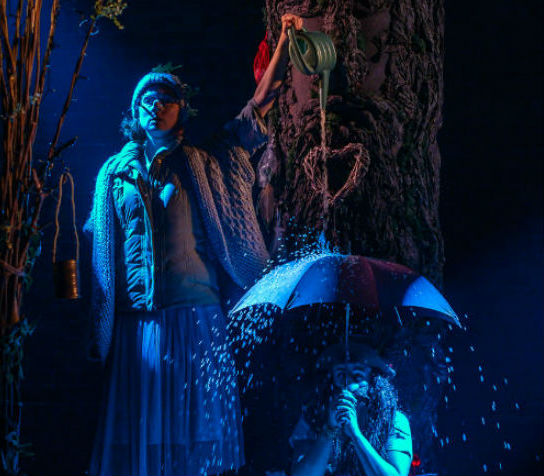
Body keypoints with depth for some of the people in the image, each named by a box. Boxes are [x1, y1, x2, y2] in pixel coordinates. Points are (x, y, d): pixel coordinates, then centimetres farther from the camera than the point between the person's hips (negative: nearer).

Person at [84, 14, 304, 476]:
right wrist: (98, 327, 9)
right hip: (133, 321, 2)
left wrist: (285, 40, 5)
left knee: (194, 430, -1)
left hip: (194, 313, -1)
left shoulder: (203, 164, 9)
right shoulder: (114, 173, 14)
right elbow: (100, 246, 14)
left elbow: (261, 102, 9)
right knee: (137, 434, 1)